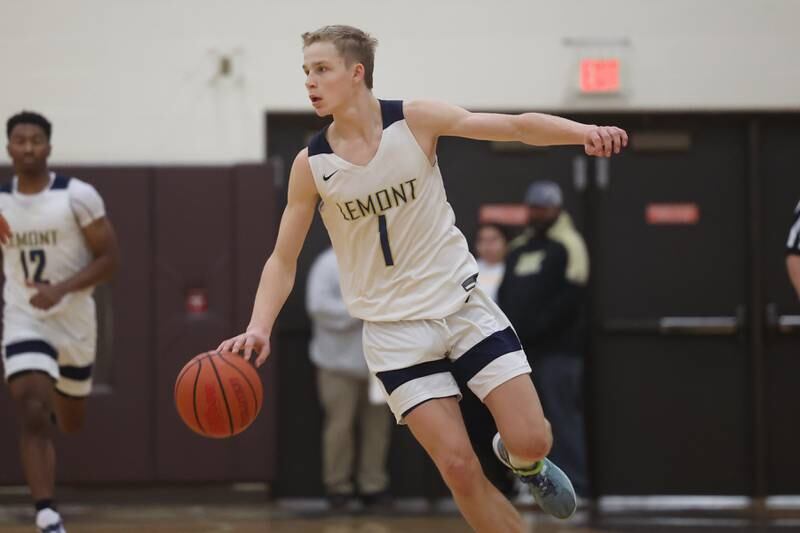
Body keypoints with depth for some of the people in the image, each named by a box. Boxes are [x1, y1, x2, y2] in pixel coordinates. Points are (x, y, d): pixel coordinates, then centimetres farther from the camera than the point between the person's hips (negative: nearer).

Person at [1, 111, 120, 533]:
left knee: (71, 423, 20)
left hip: (75, 323, 0)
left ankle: (55, 397, 59)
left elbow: (110, 259, -11)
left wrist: (61, 289, -25)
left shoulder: (78, 197, -11)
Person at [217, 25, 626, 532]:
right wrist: (260, 328, -17)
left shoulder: (416, 120, -9)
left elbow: (515, 126, -15)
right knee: (458, 466, -8)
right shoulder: (311, 165, -6)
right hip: (394, 328, 0)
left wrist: (582, 132, -34)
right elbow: (283, 259, 0)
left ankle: (523, 461, 28)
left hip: (462, 303, 0)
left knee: (531, 440, -8)